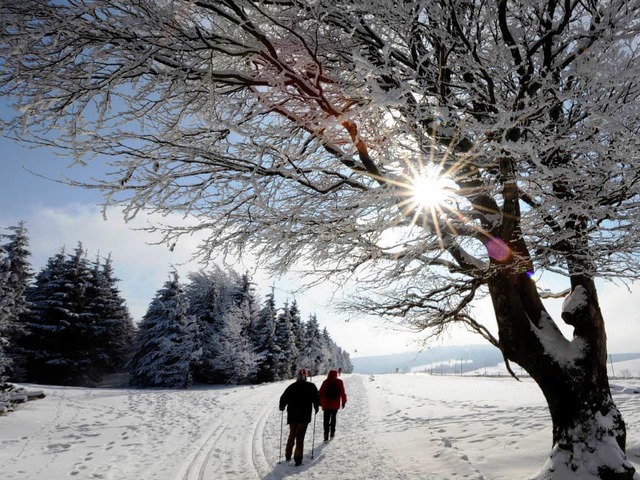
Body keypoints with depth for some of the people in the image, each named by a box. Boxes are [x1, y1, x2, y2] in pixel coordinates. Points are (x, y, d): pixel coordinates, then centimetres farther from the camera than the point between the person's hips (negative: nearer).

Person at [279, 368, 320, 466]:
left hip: (292, 415, 3)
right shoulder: (311, 386, -3)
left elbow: (283, 398, -2)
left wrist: (282, 407, 16)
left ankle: (288, 455, 29)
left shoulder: (291, 387, 0)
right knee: (300, 437, -1)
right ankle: (298, 459, -6)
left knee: (292, 435, 20)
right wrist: (316, 408, 13)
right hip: (304, 416, -3)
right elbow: (316, 398, -3)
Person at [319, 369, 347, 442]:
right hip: (336, 404, 1)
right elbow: (342, 393, -1)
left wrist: (320, 402, 4)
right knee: (333, 418, 20)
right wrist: (343, 401, 10)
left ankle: (326, 435, -8)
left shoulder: (325, 382, -6)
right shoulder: (339, 382, -4)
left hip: (326, 404, -1)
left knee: (326, 420, 2)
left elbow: (321, 393, -4)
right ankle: (332, 433, 25)